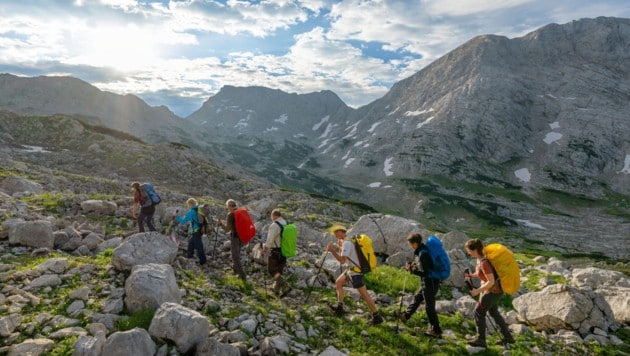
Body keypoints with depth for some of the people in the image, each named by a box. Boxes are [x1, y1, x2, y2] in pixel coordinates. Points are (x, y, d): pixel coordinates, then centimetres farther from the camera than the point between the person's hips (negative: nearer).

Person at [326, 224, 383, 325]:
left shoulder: (346, 243, -22)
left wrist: (332, 250, -22)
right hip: (351, 269, 10)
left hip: (355, 271, -10)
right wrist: (340, 247, 20)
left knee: (364, 295, -3)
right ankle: (339, 308, 27)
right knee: (338, 283, 19)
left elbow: (342, 261, -27)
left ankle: (377, 317, 6)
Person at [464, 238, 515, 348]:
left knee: (478, 312, 3)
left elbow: (491, 282, -28)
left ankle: (481, 340, 15)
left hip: (493, 291, -10)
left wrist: (477, 291, -22)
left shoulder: (484, 262, -31)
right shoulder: (480, 257, -2)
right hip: (492, 289, 10)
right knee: (493, 312, 24)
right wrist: (471, 275, 1)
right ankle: (508, 337, 36)